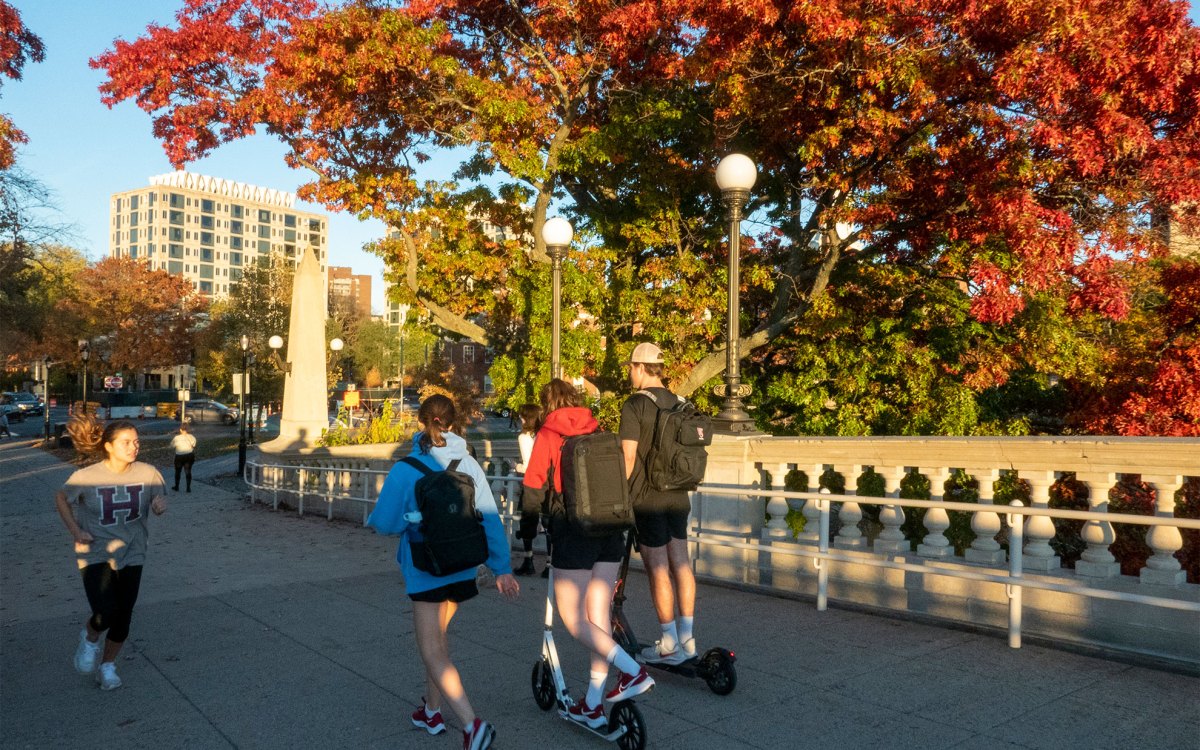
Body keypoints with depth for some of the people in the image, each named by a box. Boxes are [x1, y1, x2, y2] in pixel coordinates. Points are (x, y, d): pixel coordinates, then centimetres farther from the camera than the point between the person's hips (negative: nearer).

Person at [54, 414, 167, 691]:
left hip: (131, 554, 3)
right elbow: (61, 497, 4)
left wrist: (161, 506, -19)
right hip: (96, 554, -2)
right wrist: (75, 530, -4)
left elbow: (160, 499, 5)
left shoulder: (147, 473, -11)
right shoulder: (86, 477, -15)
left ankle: (107, 666, 33)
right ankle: (90, 638, 21)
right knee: (106, 613, -16)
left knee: (123, 615, 9)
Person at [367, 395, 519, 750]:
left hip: (425, 569, -5)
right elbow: (490, 518, -4)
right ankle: (432, 711, 38)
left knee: (433, 652, 1)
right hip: (462, 568, 5)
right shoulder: (469, 465, -3)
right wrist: (502, 568, 1)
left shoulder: (405, 469, -13)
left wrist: (372, 520, 15)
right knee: (437, 636, 24)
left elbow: (386, 522, -9)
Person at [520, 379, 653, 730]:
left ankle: (634, 671, -11)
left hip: (572, 533, -6)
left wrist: (527, 529, 9)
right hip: (610, 532, 6)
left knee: (573, 618, 2)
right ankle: (593, 706, 16)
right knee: (600, 616, 9)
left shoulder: (548, 435, -3)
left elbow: (534, 486, -4)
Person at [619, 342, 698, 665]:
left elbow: (628, 457, -16)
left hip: (648, 498, -7)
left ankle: (670, 645, 6)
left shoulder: (635, 404, -12)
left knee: (658, 569, -1)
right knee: (681, 563, 10)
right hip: (678, 496, 7)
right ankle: (687, 638, 17)